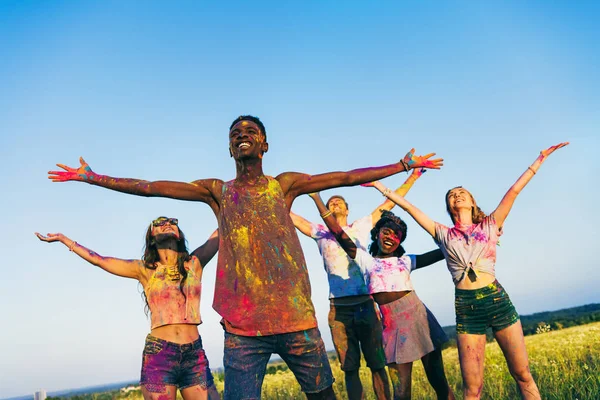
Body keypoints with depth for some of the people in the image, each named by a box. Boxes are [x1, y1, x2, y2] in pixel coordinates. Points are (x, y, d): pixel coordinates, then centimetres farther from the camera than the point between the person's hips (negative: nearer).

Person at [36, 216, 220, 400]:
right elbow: (97, 259, 15)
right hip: (158, 356, -1)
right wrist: (62, 238, 23)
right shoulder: (145, 270, 7)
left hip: (194, 357, 1)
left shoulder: (194, 263, 8)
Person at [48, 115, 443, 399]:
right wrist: (89, 177, 6)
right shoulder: (217, 192, 6)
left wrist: (406, 164, 5)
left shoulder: (284, 185, 5)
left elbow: (346, 177, 4)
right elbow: (149, 187, 6)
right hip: (242, 329, 0)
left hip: (297, 320, 1)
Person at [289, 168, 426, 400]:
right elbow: (288, 214, 10)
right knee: (350, 369, 5)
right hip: (338, 309, 1)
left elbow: (389, 202, 12)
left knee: (377, 364, 1)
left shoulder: (360, 227, 11)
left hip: (365, 304, -1)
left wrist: (413, 176, 11)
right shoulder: (321, 233, 12)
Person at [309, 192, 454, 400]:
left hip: (418, 316, 1)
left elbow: (442, 253, 11)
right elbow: (339, 233, 5)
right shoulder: (367, 261, 10)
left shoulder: (405, 261, 15)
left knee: (438, 379, 5)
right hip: (392, 324, -1)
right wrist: (317, 198, 3)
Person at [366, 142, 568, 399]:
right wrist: (380, 186, 15)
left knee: (522, 373, 5)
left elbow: (514, 190, 11)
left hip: (497, 299, 0)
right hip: (466, 307, 0)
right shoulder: (443, 234, 12)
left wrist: (540, 159, 13)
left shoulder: (489, 224, 12)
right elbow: (408, 206, 12)